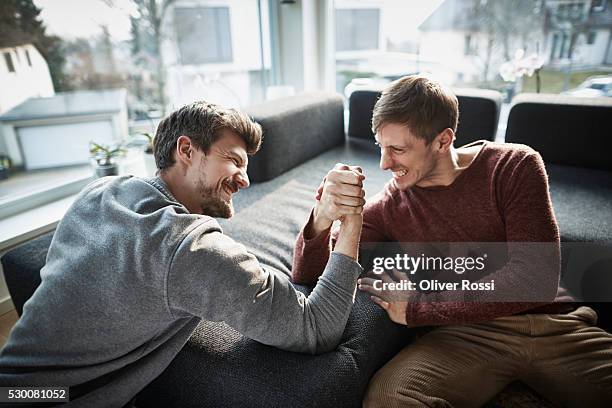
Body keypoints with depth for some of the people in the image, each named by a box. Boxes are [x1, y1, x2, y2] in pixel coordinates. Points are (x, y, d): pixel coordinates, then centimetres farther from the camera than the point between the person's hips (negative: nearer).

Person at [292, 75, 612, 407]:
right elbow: (307, 277, -4)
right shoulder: (388, 207, 0)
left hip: (554, 325, 2)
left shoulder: (514, 165, -2)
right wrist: (322, 218, -26)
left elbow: (535, 279, -11)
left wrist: (419, 307, -12)